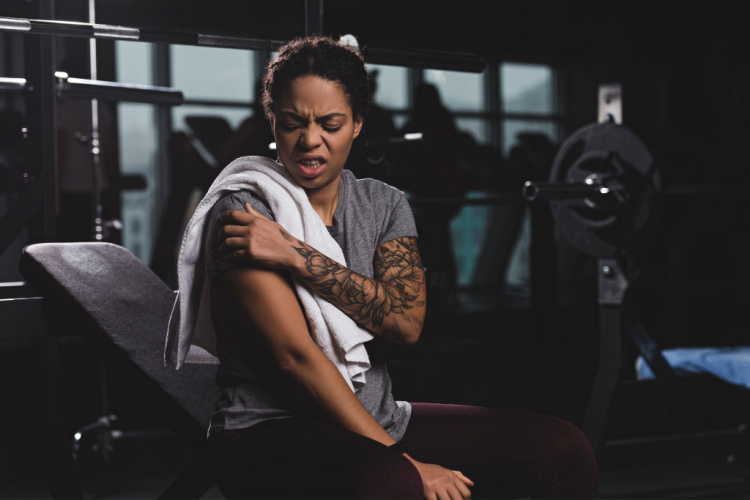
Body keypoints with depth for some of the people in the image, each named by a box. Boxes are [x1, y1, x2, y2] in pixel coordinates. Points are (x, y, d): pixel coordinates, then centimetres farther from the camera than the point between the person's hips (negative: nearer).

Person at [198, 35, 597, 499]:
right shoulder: (244, 213, -7)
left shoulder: (384, 204, 10)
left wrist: (294, 256, -16)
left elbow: (407, 321, -7)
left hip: (378, 422, 6)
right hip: (270, 435, -6)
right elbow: (296, 355, -16)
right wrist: (404, 462, -20)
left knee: (564, 448, -7)